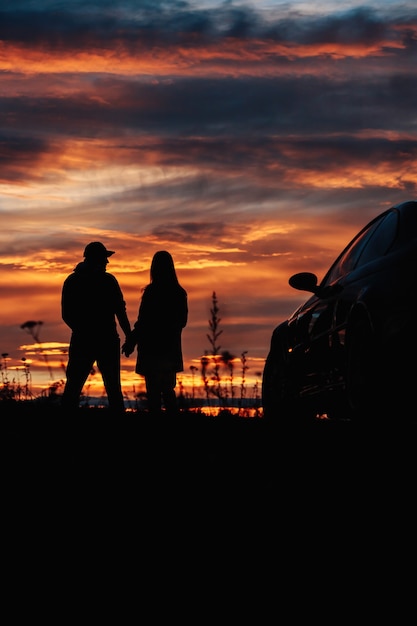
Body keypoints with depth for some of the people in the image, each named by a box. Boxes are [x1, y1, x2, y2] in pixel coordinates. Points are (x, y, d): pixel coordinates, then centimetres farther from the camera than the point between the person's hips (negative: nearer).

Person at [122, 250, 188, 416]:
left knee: (153, 391, -2)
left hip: (152, 348, -6)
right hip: (171, 348, 6)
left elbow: (143, 321, -14)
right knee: (168, 390, 15)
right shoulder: (179, 293, 4)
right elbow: (182, 321, 11)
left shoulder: (151, 292, -14)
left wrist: (131, 342, -4)